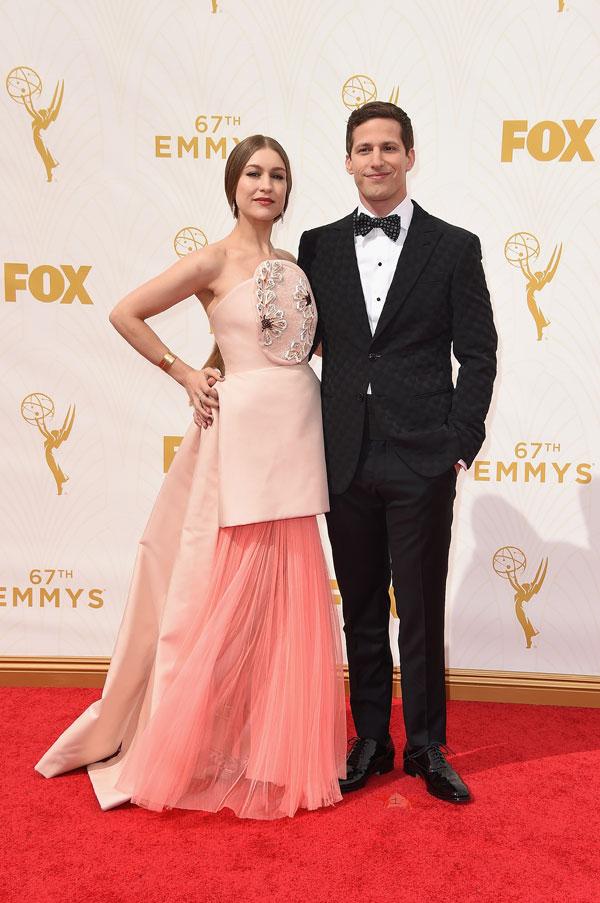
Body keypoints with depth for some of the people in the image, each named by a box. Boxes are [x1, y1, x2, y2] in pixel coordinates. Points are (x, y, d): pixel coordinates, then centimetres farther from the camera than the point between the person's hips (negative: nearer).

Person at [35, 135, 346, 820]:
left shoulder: (293, 266, 14)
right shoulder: (214, 261, -4)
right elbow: (125, 313, -5)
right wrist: (183, 373, -4)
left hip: (298, 435, 6)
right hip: (244, 433, -6)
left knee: (288, 599, 10)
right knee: (227, 597, 1)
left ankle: (276, 744, 26)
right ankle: (192, 748, 20)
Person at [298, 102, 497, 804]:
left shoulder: (455, 248, 2)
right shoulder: (318, 246, 9)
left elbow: (479, 356, 1)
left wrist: (461, 446, -6)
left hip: (422, 462, -2)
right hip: (346, 459, 3)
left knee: (421, 613, 6)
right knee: (361, 611, 13)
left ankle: (427, 747, 25)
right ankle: (370, 742, 29)